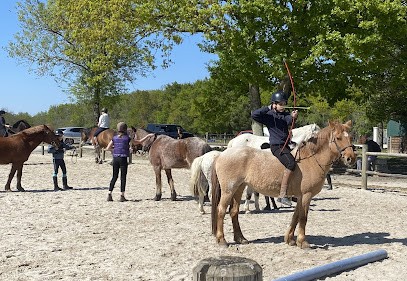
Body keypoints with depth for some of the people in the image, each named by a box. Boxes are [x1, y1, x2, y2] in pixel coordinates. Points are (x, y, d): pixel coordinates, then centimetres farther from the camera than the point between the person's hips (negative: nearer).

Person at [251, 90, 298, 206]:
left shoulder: (286, 115, 14)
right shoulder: (269, 116, -2)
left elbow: (288, 120, -11)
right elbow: (254, 115, -18)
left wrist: (293, 116, -34)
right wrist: (268, 108, -20)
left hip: (286, 145, 8)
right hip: (276, 146, -8)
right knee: (291, 163, -28)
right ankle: (282, 195, -30)